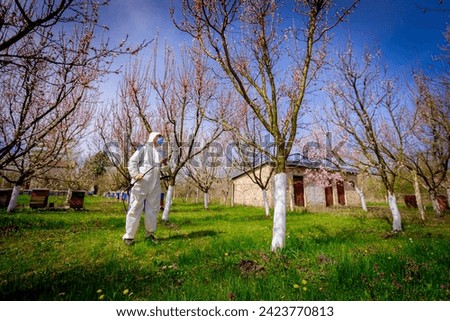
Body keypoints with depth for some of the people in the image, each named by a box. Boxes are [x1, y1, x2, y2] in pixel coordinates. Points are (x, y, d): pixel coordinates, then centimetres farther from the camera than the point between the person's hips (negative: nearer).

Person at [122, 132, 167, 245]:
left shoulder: (160, 152, 16)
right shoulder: (143, 149, -2)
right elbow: (132, 161, -7)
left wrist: (164, 164, 0)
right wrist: (135, 174, -21)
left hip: (155, 185, 6)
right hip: (141, 183, -6)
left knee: (153, 209, 11)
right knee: (135, 208, -1)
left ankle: (150, 233, 26)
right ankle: (129, 235, 10)